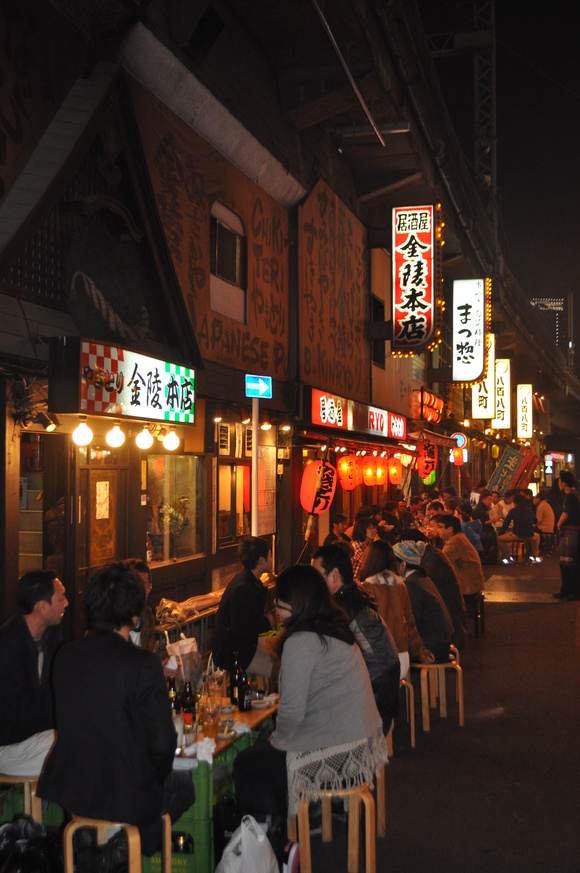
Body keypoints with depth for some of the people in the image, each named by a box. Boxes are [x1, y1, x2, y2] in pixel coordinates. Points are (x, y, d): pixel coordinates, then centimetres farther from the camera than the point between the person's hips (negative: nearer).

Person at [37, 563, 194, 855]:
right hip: (125, 797, -6)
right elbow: (162, 741, -18)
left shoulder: (64, 656, -5)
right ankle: (141, 846, 31)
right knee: (186, 784, 25)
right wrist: (153, 779, 3)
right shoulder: (144, 664, -22)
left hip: (68, 788, 6)